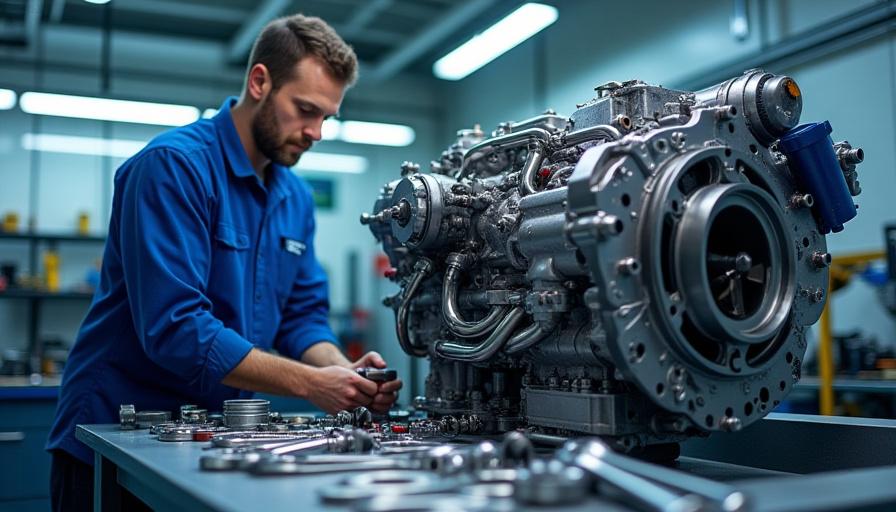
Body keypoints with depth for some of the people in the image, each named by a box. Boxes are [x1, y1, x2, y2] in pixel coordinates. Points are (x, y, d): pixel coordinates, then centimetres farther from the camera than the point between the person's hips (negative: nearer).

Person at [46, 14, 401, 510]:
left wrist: (345, 373, -16)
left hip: (220, 439, 7)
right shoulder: (174, 165, -20)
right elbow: (174, 328, -27)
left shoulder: (297, 197, 3)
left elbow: (302, 316, 4)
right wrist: (310, 384, -27)